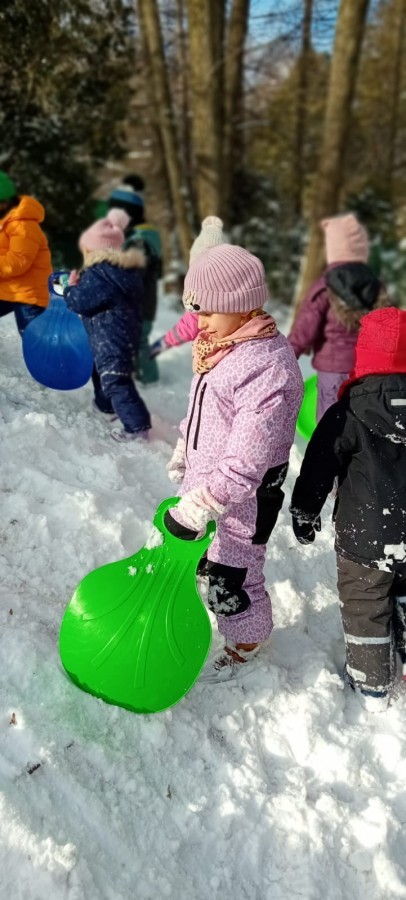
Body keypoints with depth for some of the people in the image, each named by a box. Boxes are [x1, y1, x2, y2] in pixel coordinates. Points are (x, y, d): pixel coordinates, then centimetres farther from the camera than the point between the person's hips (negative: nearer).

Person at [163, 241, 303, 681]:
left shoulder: (268, 369, -29)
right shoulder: (222, 346, 1)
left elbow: (244, 463, -32)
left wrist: (194, 509, -31)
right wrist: (183, 453, 27)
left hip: (243, 499, -9)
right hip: (206, 482, 9)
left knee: (229, 579, 9)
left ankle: (244, 644, 37)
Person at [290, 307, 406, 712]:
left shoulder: (349, 413, -19)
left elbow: (318, 466, -12)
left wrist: (304, 512, 2)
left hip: (365, 535, -4)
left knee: (365, 607, 14)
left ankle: (371, 683, 29)